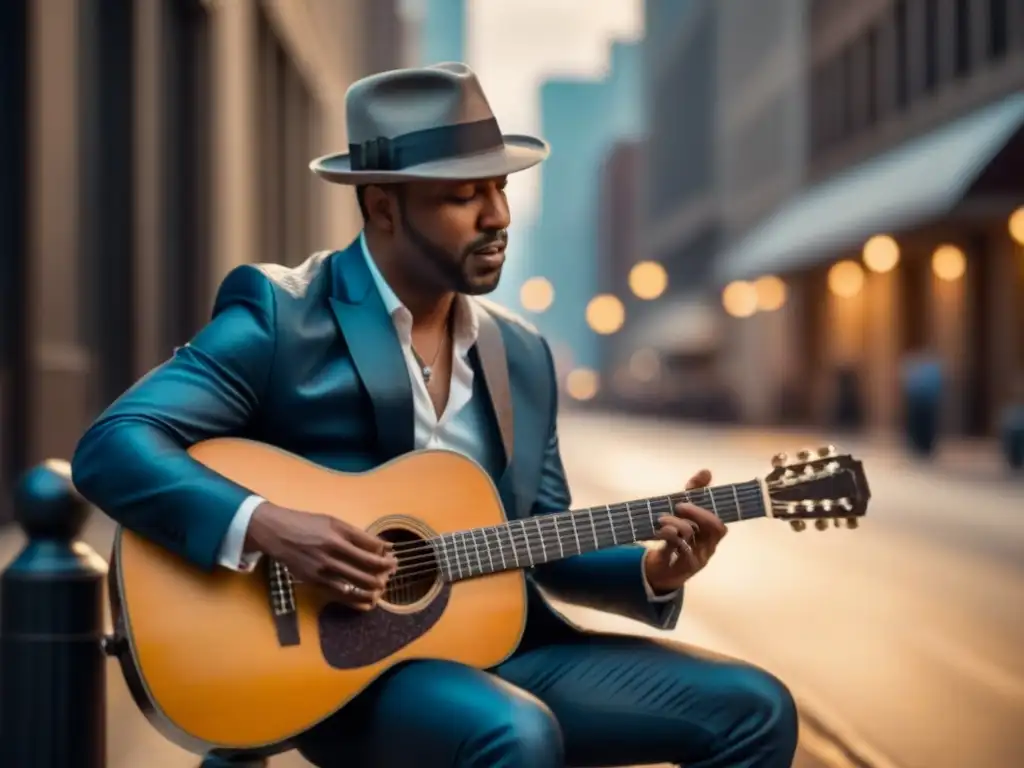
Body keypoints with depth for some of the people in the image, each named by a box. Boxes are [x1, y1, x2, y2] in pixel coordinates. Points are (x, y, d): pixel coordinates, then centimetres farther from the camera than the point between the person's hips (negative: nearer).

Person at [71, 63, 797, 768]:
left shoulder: (522, 352, 12)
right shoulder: (279, 315, -7)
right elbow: (111, 449, -15)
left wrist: (654, 571, -3)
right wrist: (265, 526, -28)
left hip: (502, 646, 7)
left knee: (749, 707, -4)